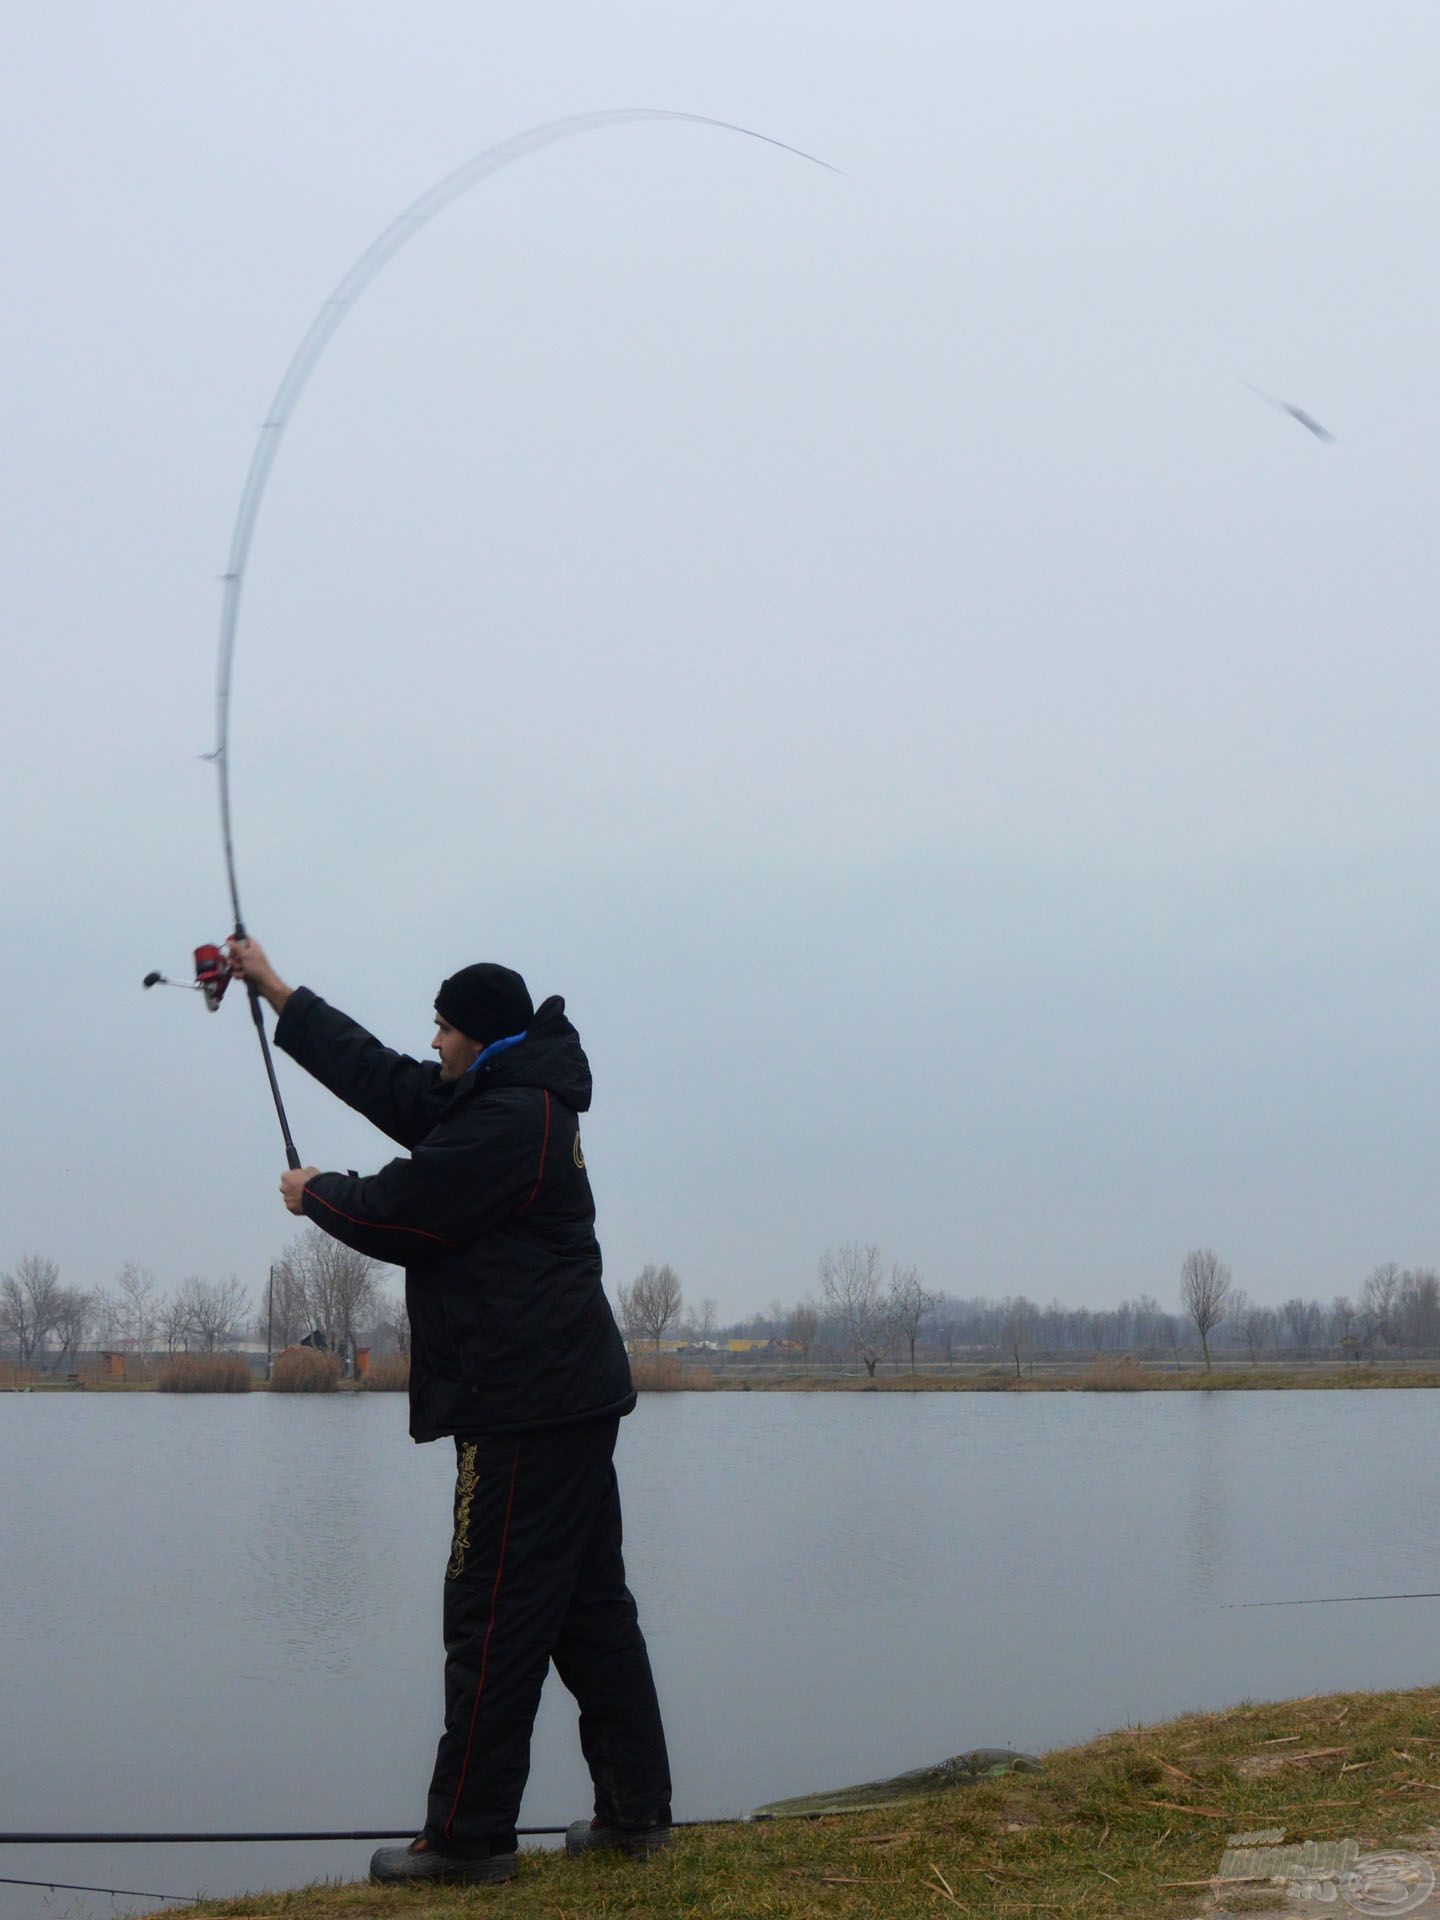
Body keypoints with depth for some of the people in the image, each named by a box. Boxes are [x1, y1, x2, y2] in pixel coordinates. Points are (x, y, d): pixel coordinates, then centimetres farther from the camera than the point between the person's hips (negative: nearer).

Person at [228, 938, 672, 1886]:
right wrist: (274, 988, 28)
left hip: (525, 1409, -11)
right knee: (591, 1608, 12)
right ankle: (636, 1810, 16)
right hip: (573, 1394, 11)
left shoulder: (509, 1120, -15)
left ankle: (468, 1836, -2)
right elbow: (383, 1076, 24)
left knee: (494, 1617, -6)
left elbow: (395, 1213, -14)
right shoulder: (508, 1101, 17)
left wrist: (317, 1193, 8)